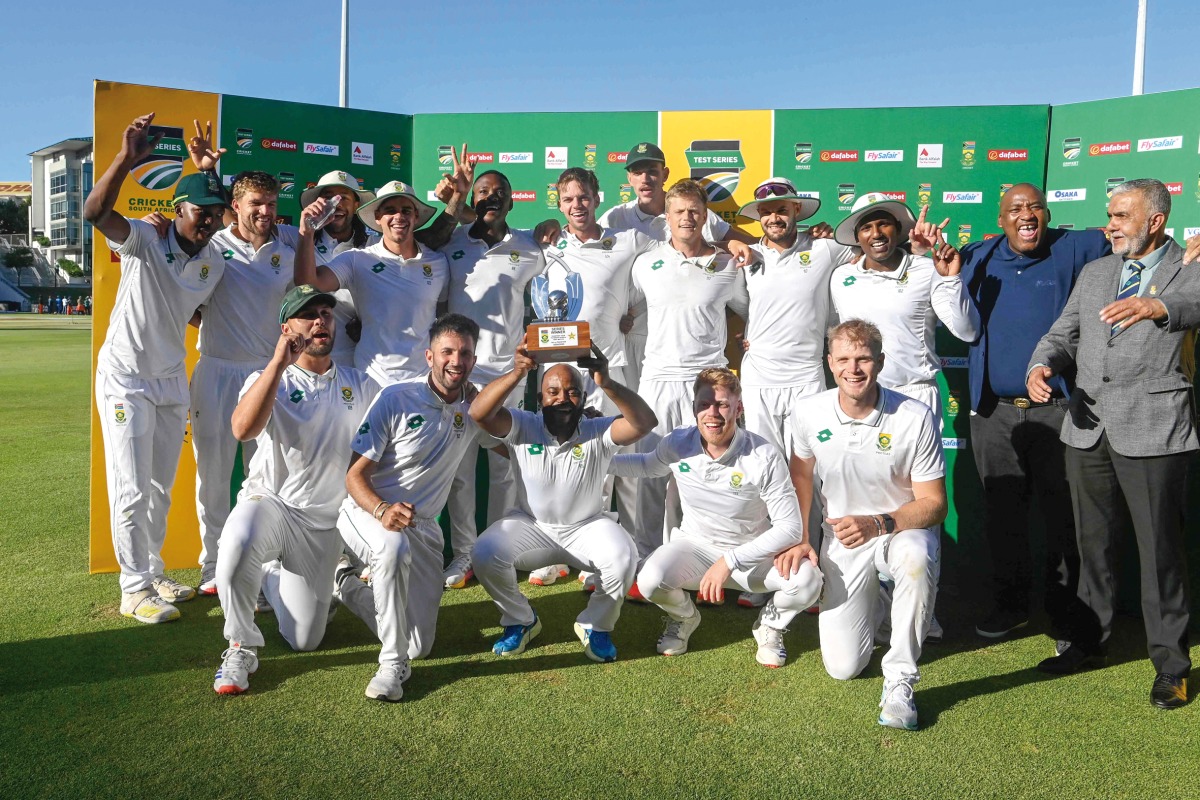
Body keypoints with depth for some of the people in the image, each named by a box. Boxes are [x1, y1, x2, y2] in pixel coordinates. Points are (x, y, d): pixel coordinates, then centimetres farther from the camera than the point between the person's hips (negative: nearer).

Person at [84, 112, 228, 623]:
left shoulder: (215, 264, -1)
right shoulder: (144, 239, -18)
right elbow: (95, 212, -37)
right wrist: (127, 159, -48)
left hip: (173, 380, 6)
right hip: (125, 379, -6)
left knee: (162, 488, 16)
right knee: (132, 490, -1)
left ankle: (152, 573, 32)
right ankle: (135, 590, 11)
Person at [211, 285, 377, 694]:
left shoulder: (361, 386, 6)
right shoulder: (268, 379, -3)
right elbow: (242, 429, -24)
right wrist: (279, 362, -29)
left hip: (324, 523, 3)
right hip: (269, 503, -3)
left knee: (305, 641, 3)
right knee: (237, 542, -39)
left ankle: (273, 577, 35)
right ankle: (241, 648, -15)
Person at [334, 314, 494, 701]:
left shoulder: (473, 411, 5)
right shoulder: (397, 398, -11)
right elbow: (355, 475, -13)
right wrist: (382, 510, -35)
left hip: (423, 528, 5)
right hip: (367, 512, -5)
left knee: (420, 646, 5)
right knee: (394, 548, -43)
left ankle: (348, 586, 31)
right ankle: (393, 664, -25)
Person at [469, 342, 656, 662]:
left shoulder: (598, 433, -13)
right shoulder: (523, 427, -11)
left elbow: (644, 422, -30)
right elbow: (479, 412, -28)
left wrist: (607, 383, -45)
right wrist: (516, 374, -43)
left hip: (587, 527, -1)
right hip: (532, 526, 1)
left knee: (623, 559, -29)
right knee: (485, 554, -24)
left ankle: (596, 625, 2)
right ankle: (520, 620, 7)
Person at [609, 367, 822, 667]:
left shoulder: (765, 457, -22)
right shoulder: (677, 443, -11)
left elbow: (790, 528, -21)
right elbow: (647, 465, 14)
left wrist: (729, 561, -27)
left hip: (754, 553, -1)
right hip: (695, 545, 2)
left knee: (807, 581, -30)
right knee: (650, 581, -30)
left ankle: (770, 625, 8)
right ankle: (684, 617, 10)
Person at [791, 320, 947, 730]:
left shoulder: (915, 417, -19)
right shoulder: (809, 413, -11)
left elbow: (934, 504, -15)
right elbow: (801, 475, 10)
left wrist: (877, 524, -31)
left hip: (902, 528, -2)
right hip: (842, 541, 3)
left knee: (917, 558, -41)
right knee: (842, 667, -1)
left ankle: (899, 681, -22)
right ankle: (874, 603, 34)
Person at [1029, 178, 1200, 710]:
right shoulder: (1094, 273, 17)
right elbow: (1063, 334, 14)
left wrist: (1157, 306, -44)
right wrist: (1042, 366, -7)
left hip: (1152, 429, -5)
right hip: (1089, 426, 5)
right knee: (1092, 542, 14)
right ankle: (1088, 642, 27)